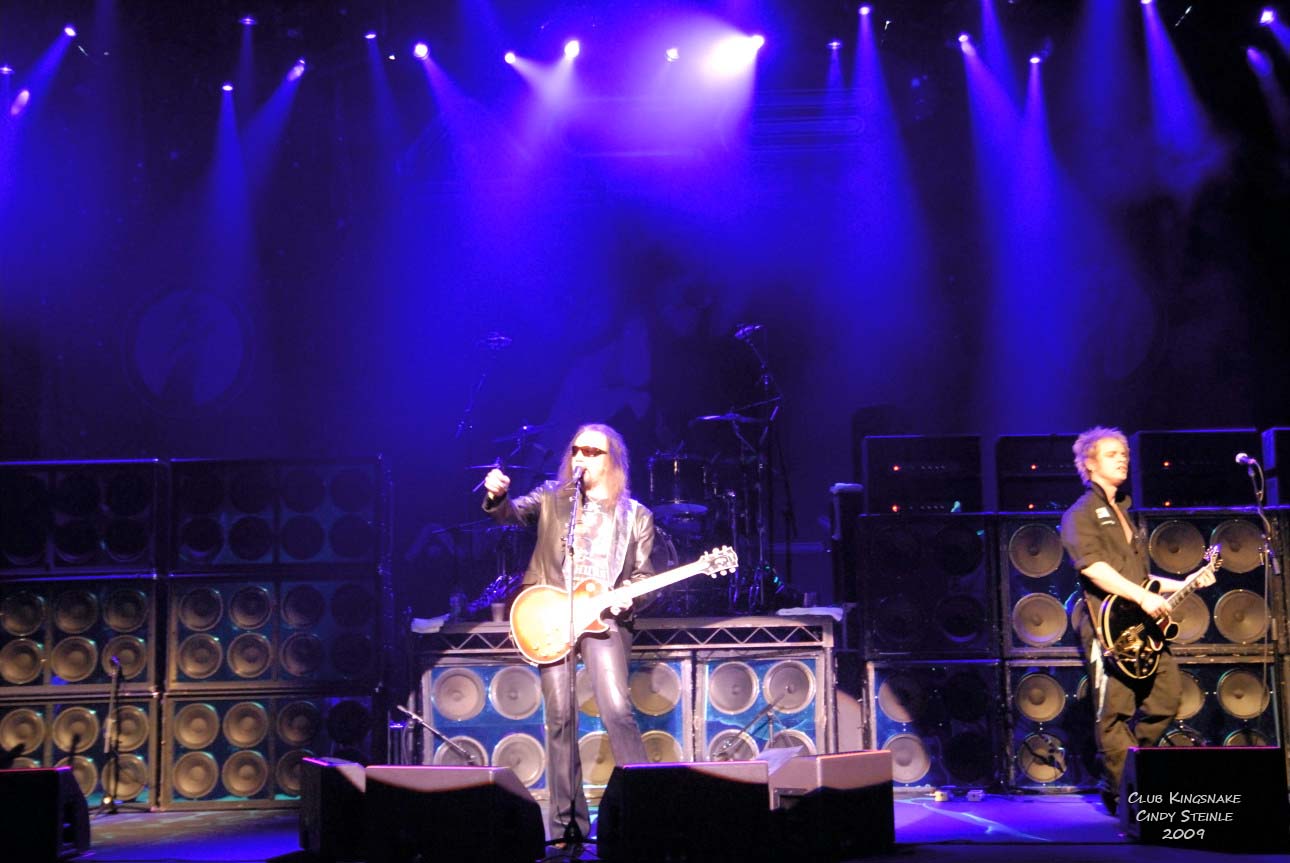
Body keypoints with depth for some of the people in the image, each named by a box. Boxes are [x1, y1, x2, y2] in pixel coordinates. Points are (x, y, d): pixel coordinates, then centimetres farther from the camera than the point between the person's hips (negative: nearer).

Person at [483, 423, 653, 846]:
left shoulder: (635, 516, 9)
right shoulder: (551, 498, 10)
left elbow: (643, 574, 10)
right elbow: (514, 512, -7)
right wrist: (497, 496, -29)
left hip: (603, 617, -1)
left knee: (618, 712, -15)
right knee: (560, 718, 0)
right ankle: (568, 822, 7)